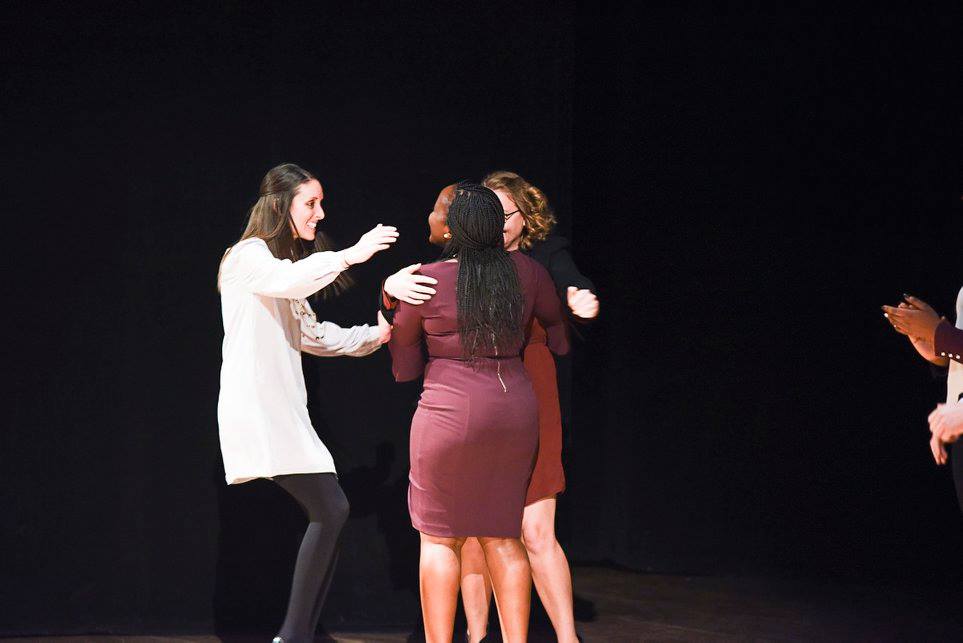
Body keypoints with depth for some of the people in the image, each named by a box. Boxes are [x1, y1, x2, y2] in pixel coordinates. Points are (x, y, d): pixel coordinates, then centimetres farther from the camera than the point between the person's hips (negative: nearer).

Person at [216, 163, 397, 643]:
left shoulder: (286, 264, 25)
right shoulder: (250, 256, -4)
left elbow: (312, 335, 26)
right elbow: (286, 280, -27)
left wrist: (375, 334, 16)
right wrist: (349, 256, -32)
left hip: (282, 411, 10)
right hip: (256, 409, -10)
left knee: (328, 514, 2)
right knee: (330, 510, -15)